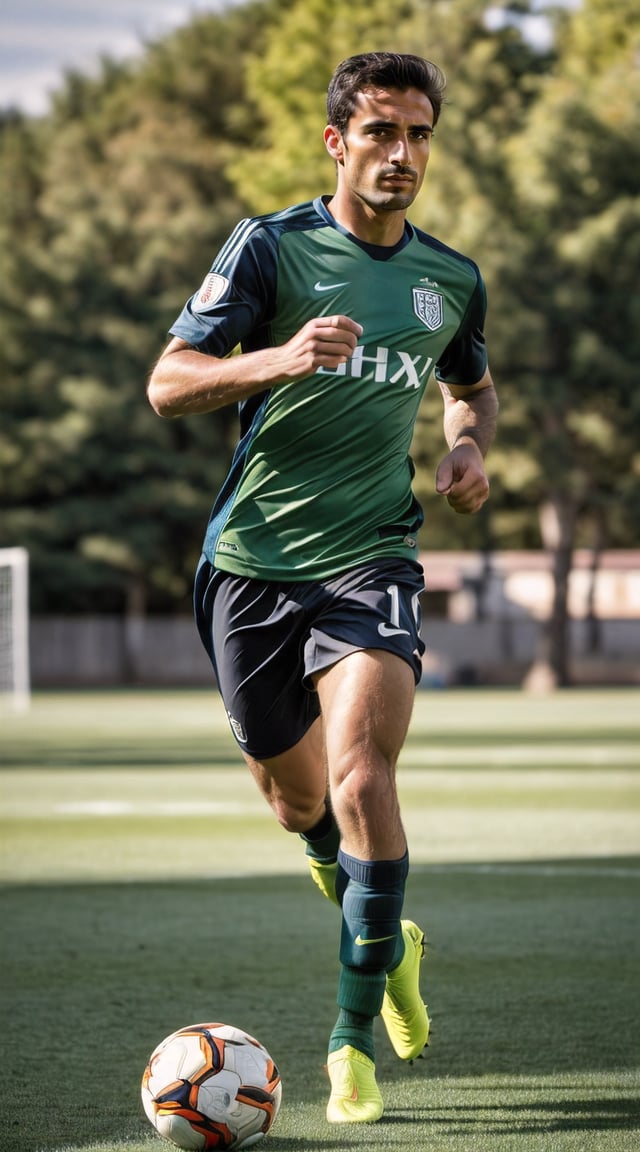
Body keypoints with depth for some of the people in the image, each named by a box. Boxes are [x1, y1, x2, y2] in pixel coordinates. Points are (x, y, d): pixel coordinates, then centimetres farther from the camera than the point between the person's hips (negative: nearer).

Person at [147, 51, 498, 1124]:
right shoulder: (269, 247, -3)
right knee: (297, 798, 12)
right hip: (252, 560, 0)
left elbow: (472, 385, 29)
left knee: (361, 774, -20)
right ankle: (388, 938, 43)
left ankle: (356, 1039, -10)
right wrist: (279, 360, -28)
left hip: (370, 561, 0)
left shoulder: (451, 279, 8)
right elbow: (168, 383, -10)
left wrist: (468, 445, 6)